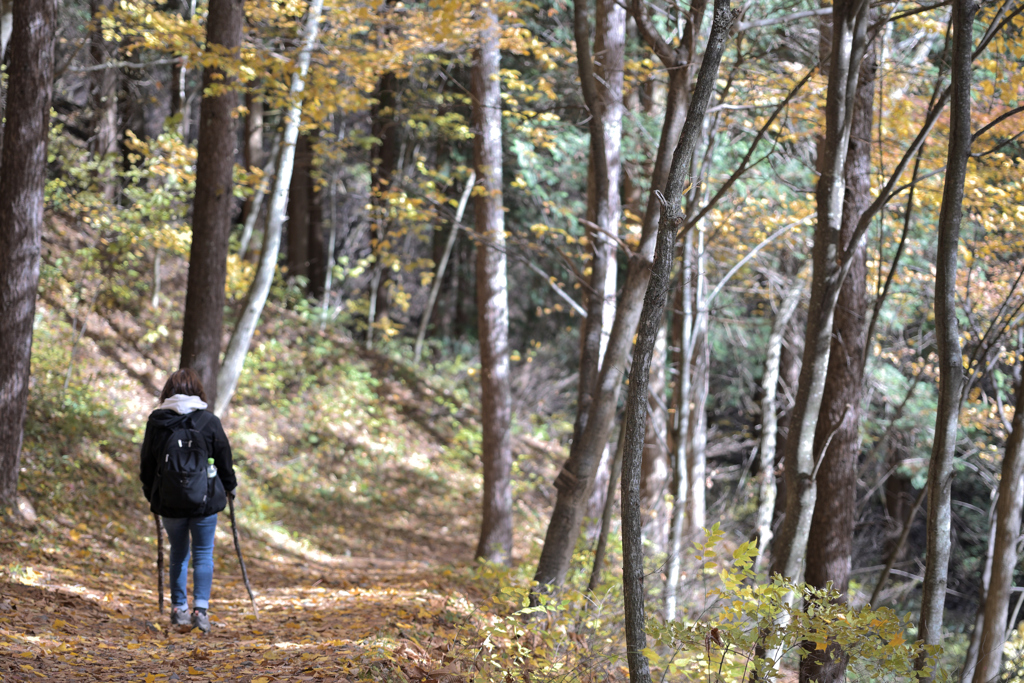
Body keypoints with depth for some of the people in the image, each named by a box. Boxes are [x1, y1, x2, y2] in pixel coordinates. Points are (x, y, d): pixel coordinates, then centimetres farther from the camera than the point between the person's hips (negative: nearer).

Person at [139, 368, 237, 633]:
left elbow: (147, 463, 7)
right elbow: (224, 459, 4)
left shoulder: (156, 422, -1)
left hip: (169, 501, 2)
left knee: (178, 552, 16)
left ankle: (179, 608, 18)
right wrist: (229, 487, 22)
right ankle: (200, 608, -7)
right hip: (204, 501, -2)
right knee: (203, 554, 5)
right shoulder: (209, 421, -5)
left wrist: (151, 496, 21)